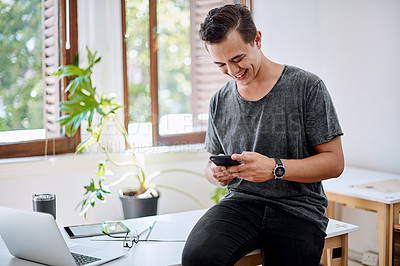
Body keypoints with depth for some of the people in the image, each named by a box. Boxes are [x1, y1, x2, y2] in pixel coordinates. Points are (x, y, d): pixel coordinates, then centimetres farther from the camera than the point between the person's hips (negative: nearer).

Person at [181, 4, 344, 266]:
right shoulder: (219, 101, 11)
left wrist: (275, 168, -17)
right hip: (240, 202, 2)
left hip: (298, 208, -2)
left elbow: (334, 162, -3)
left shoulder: (307, 87, -2)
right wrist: (217, 173, -3)